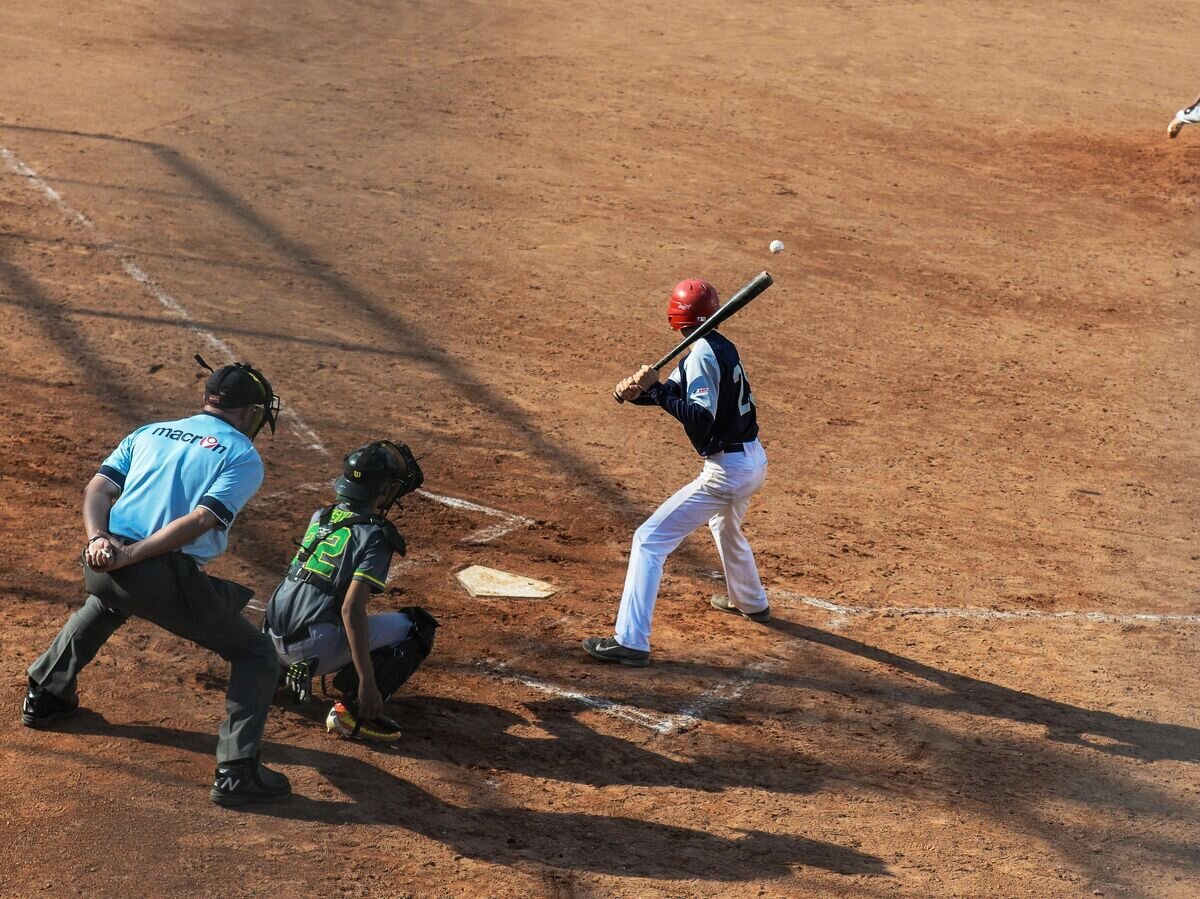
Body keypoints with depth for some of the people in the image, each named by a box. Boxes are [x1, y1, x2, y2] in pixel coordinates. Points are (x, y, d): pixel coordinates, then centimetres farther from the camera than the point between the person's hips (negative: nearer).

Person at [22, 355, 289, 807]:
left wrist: (98, 537, -9)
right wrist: (132, 555, -15)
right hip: (169, 578, -6)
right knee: (256, 654, 10)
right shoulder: (243, 456, 5)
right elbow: (201, 520, -12)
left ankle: (44, 696, 47)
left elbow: (99, 486, 7)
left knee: (106, 601, 43)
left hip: (102, 563, 6)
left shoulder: (149, 433, 22)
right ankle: (236, 772, -4)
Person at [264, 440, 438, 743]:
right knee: (417, 626, -1)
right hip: (315, 648, -8)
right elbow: (352, 610, -22)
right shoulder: (375, 536, -12)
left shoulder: (320, 517, 11)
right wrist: (367, 683, -23)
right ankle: (353, 709, -11)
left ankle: (272, 669, 20)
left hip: (276, 639, 8)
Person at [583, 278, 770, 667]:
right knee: (725, 525, 39)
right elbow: (673, 391, 9)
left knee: (649, 540, -8)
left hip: (726, 471, -10)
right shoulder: (722, 347, 9)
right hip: (754, 460, 10)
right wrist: (635, 390, -9)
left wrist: (653, 389, -26)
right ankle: (750, 602, 60)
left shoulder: (702, 353, -18)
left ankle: (630, 641, -14)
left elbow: (701, 418, -26)